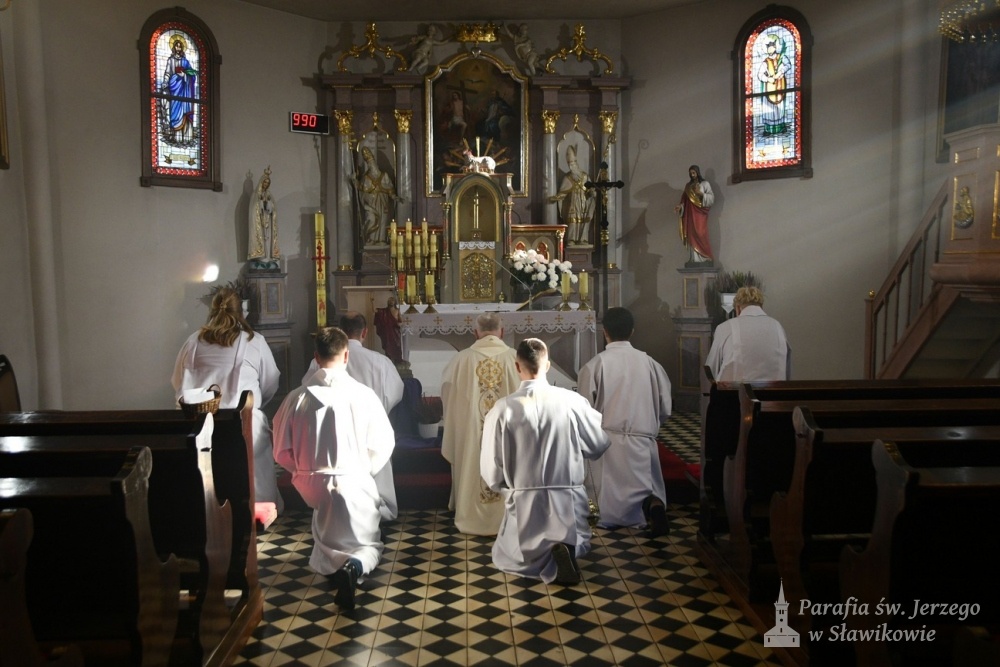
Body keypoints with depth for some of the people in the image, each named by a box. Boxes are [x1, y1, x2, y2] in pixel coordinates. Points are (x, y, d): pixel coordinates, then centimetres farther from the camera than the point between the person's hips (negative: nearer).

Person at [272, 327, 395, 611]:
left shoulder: (297, 398, -11)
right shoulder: (364, 395, -13)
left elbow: (282, 452, -2)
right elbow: (383, 444, -4)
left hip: (316, 487, 3)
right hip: (357, 484, -2)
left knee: (328, 547, 33)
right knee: (368, 545, 14)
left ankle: (336, 566, 7)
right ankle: (355, 565, -15)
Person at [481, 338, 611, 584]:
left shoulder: (503, 409, -12)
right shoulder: (572, 400, -10)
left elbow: (491, 469, -6)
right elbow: (600, 444, 3)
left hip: (524, 501, -1)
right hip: (568, 498, 1)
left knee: (505, 557, 24)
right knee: (578, 545, 31)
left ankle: (542, 559, -8)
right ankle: (565, 550, -6)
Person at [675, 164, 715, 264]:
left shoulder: (705, 183, 5)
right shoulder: (688, 185, 17)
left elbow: (712, 197, -3)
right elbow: (684, 200, 13)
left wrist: (701, 193, -17)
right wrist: (680, 206, -7)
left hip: (700, 213, -4)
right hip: (690, 214, 4)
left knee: (701, 234, -12)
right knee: (692, 235, -3)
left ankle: (705, 257, -10)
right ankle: (695, 259, -5)